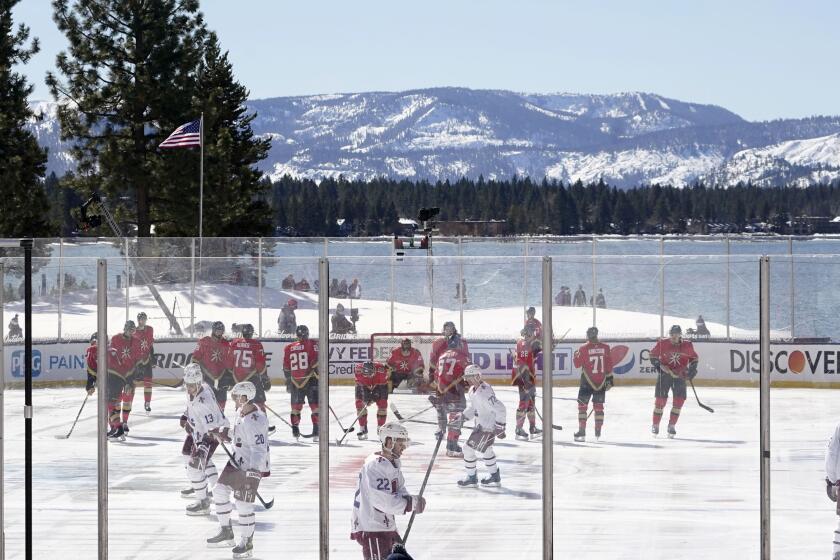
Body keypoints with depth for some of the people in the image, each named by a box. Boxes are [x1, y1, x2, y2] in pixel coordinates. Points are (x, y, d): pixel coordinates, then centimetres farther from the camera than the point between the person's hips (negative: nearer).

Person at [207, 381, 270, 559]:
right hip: (237, 460, 10)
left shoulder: (257, 420, -26)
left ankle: (246, 543, 8)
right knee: (220, 491, 12)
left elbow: (259, 448, -29)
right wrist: (227, 438, 31)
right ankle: (226, 532, 25)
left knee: (243, 503, -7)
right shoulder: (241, 411, 3)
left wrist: (254, 470, -34)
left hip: (252, 466, -10)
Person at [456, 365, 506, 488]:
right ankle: (495, 477, 38)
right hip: (481, 424, 10)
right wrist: (463, 417, 8)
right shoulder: (473, 390, 4)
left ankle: (471, 478, 8)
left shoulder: (484, 392, -28)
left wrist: (500, 428, -25)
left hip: (488, 427, -10)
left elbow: (500, 409, -28)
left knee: (468, 448, -5)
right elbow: (473, 408, 20)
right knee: (486, 450, 24)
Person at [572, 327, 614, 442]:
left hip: (587, 382, -3)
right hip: (601, 382, 3)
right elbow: (609, 365, 2)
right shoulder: (605, 348, -1)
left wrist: (576, 354, 17)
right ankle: (598, 433, 12)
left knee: (582, 405, 4)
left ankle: (582, 432, -2)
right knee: (598, 406, 12)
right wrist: (609, 378, 10)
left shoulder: (584, 348, -9)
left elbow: (577, 364, -2)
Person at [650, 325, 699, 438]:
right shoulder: (663, 344, -6)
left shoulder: (687, 346, -1)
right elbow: (653, 355, 4)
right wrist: (658, 365, -10)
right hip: (665, 374, -2)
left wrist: (692, 369, 1)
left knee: (679, 400, -5)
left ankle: (672, 425, 6)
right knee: (660, 399, -3)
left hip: (680, 376, 2)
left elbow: (693, 358, 14)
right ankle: (655, 425, 10)